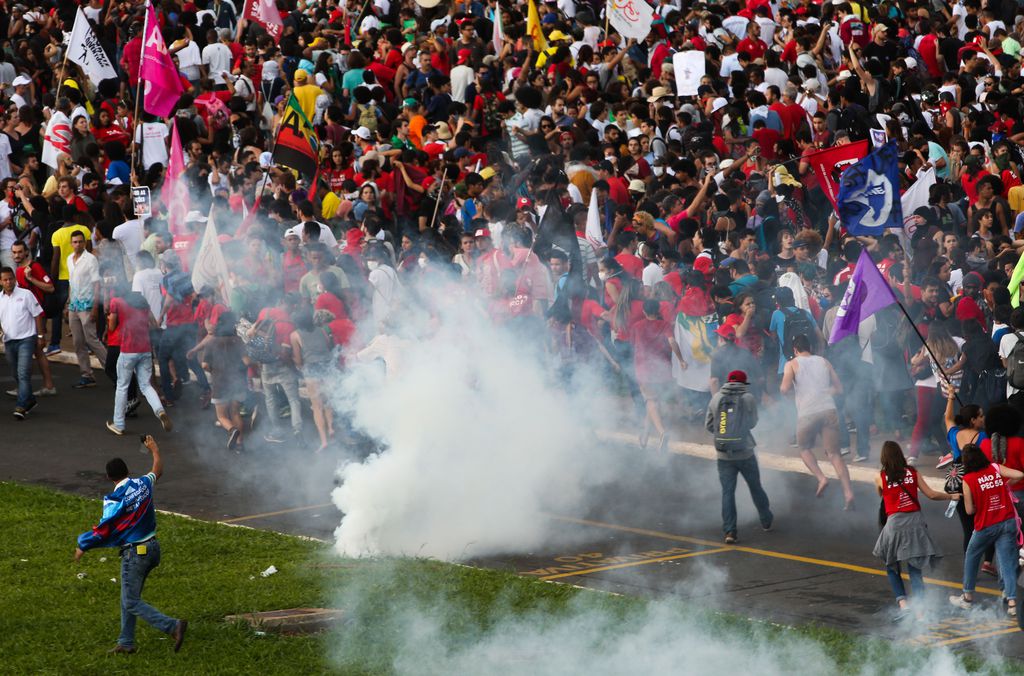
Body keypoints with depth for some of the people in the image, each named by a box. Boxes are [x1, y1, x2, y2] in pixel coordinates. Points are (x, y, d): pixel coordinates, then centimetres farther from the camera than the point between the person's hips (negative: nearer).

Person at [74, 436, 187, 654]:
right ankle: (126, 642, 21)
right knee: (128, 598, 18)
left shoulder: (114, 500, -19)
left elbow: (102, 531, -15)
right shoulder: (143, 484, 0)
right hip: (152, 547, 8)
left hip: (134, 554, -8)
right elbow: (158, 470, 23)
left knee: (132, 602, -4)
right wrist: (155, 450, 41)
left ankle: (173, 627, -17)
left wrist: (82, 546, 0)